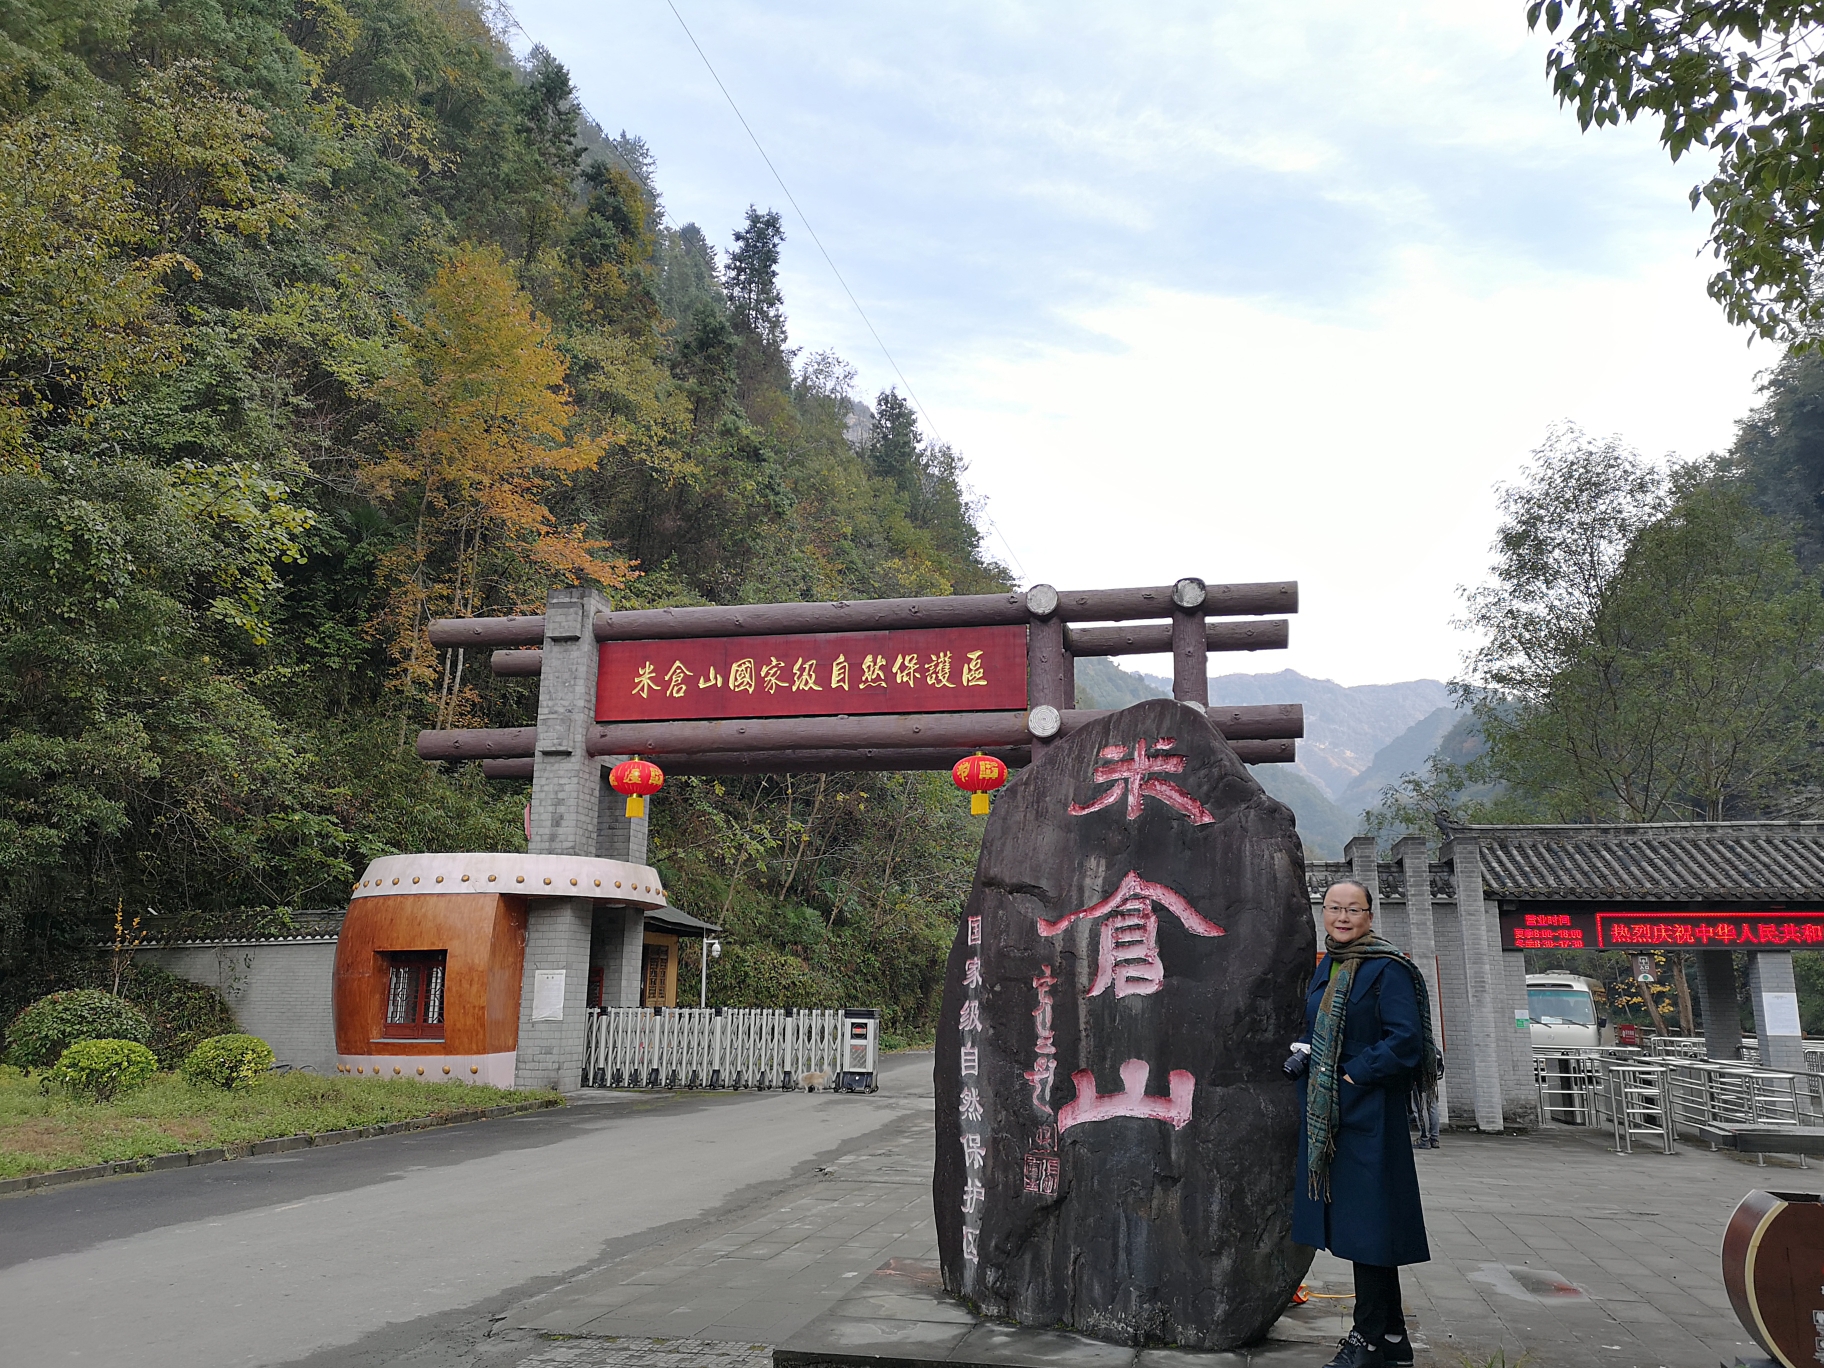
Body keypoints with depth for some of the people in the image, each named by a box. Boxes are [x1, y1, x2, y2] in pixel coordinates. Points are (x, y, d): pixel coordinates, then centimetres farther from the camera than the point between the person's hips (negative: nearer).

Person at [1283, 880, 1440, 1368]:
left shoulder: (1387, 970, -11)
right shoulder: (1325, 969, 13)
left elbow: (1406, 1040, -17)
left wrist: (1353, 1074, -17)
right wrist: (1302, 1054, 4)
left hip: (1368, 1113, -8)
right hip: (1327, 1113, 8)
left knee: (1367, 1220, -2)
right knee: (1351, 1219, 12)